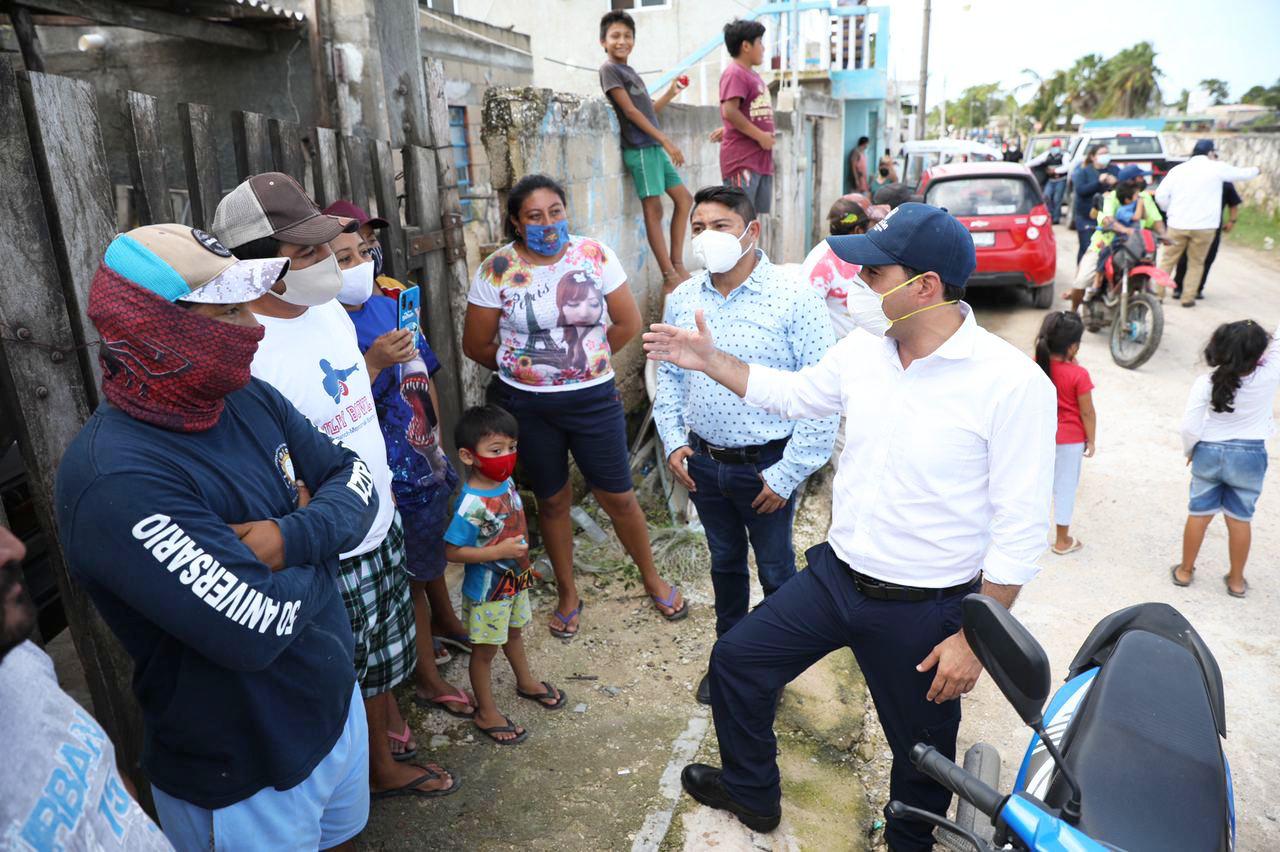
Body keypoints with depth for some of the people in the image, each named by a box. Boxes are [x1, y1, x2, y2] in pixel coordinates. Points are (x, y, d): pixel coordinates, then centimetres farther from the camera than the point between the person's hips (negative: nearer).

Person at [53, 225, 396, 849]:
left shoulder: (246, 398, -5)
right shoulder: (115, 480, -31)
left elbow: (353, 478, -1)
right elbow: (256, 627, -34)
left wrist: (293, 538, -22)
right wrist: (310, 524, -14)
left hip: (336, 702, 7)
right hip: (243, 780, -7)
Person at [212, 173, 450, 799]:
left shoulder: (330, 309, 0)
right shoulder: (247, 351, -27)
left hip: (380, 521, 8)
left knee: (387, 650, 27)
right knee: (354, 670, 16)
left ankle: (392, 728, 52)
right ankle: (383, 769, 41)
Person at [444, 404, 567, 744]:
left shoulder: (506, 481, -8)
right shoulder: (472, 503, -32)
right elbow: (453, 551, -28)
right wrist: (500, 552, -30)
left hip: (516, 580, 8)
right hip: (487, 590, -7)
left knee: (514, 632, 29)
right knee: (485, 650, 12)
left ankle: (526, 682, 53)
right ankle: (486, 713, 31)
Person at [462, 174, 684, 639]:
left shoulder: (595, 255, -7)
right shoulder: (496, 269, -8)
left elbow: (629, 323, 0)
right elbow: (476, 344, 0)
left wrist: (589, 358, 6)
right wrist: (517, 368, 5)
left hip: (593, 399, 0)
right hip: (527, 406, 1)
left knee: (618, 495, 7)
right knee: (552, 500, 15)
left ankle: (653, 579, 33)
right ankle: (568, 594, 35)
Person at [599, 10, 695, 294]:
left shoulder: (630, 72, 19)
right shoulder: (609, 69, -5)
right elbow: (630, 111, -12)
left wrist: (670, 94, 22)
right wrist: (666, 140, -14)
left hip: (654, 147, 9)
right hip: (639, 148, -9)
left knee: (684, 198, 10)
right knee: (653, 208, -10)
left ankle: (677, 265, 13)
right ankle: (670, 278, -8)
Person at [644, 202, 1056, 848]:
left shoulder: (1012, 382, -22)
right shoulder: (862, 349, -4)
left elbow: (1021, 528, -19)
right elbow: (795, 393, 16)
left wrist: (975, 637, -16)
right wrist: (711, 361, 11)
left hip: (923, 611, -5)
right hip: (834, 576, 6)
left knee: (921, 747, 18)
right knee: (736, 660, 14)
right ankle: (751, 794, 41)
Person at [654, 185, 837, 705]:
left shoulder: (793, 300, -16)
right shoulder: (682, 300, 0)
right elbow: (668, 375, 12)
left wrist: (787, 474, -16)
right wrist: (673, 442, 2)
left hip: (766, 466, -4)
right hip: (703, 462, 5)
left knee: (776, 570, 14)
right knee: (724, 561, 22)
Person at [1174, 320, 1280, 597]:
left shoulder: (1205, 383, -19)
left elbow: (1190, 427, -15)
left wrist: (1189, 451, 2)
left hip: (1209, 453, 0)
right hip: (1249, 457, 0)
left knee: (1199, 515, 14)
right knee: (1240, 519, 13)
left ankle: (1185, 571, 27)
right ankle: (1236, 580, 27)